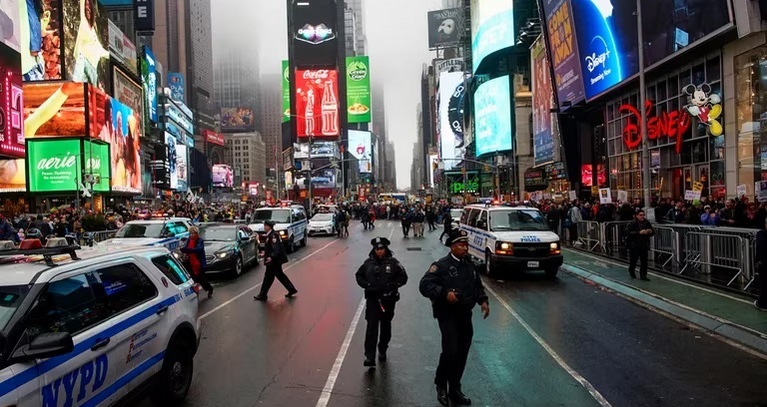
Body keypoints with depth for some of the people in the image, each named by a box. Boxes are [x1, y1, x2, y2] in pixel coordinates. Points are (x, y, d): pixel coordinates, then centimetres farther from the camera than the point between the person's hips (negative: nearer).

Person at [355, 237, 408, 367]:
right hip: (372, 299, 0)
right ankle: (369, 357, -8)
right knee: (371, 327, -8)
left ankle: (382, 351, 34)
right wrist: (367, 285, -6)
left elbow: (403, 277, -2)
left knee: (386, 326, 14)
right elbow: (359, 275, 10)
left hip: (388, 299, 0)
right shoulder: (369, 262, 0)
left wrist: (391, 286, -15)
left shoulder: (393, 262, -5)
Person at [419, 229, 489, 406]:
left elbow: (478, 286, 24)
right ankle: (441, 385, 13)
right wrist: (444, 293, -30)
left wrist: (483, 300, 6)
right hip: (447, 315, -6)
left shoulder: (469, 266, 11)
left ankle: (455, 389, 28)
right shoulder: (441, 265, -11)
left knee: (462, 354, 11)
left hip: (465, 315, 7)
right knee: (450, 352, -13)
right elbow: (424, 285, -19)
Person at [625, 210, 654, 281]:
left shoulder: (647, 223, 4)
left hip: (644, 245, 4)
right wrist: (639, 232, -30)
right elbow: (629, 232, -24)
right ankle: (631, 270, 39)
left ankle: (643, 275, 11)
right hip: (634, 245, -4)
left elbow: (653, 232, 15)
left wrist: (650, 231, -9)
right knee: (633, 259, 10)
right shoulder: (632, 223, -12)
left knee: (644, 261, 2)